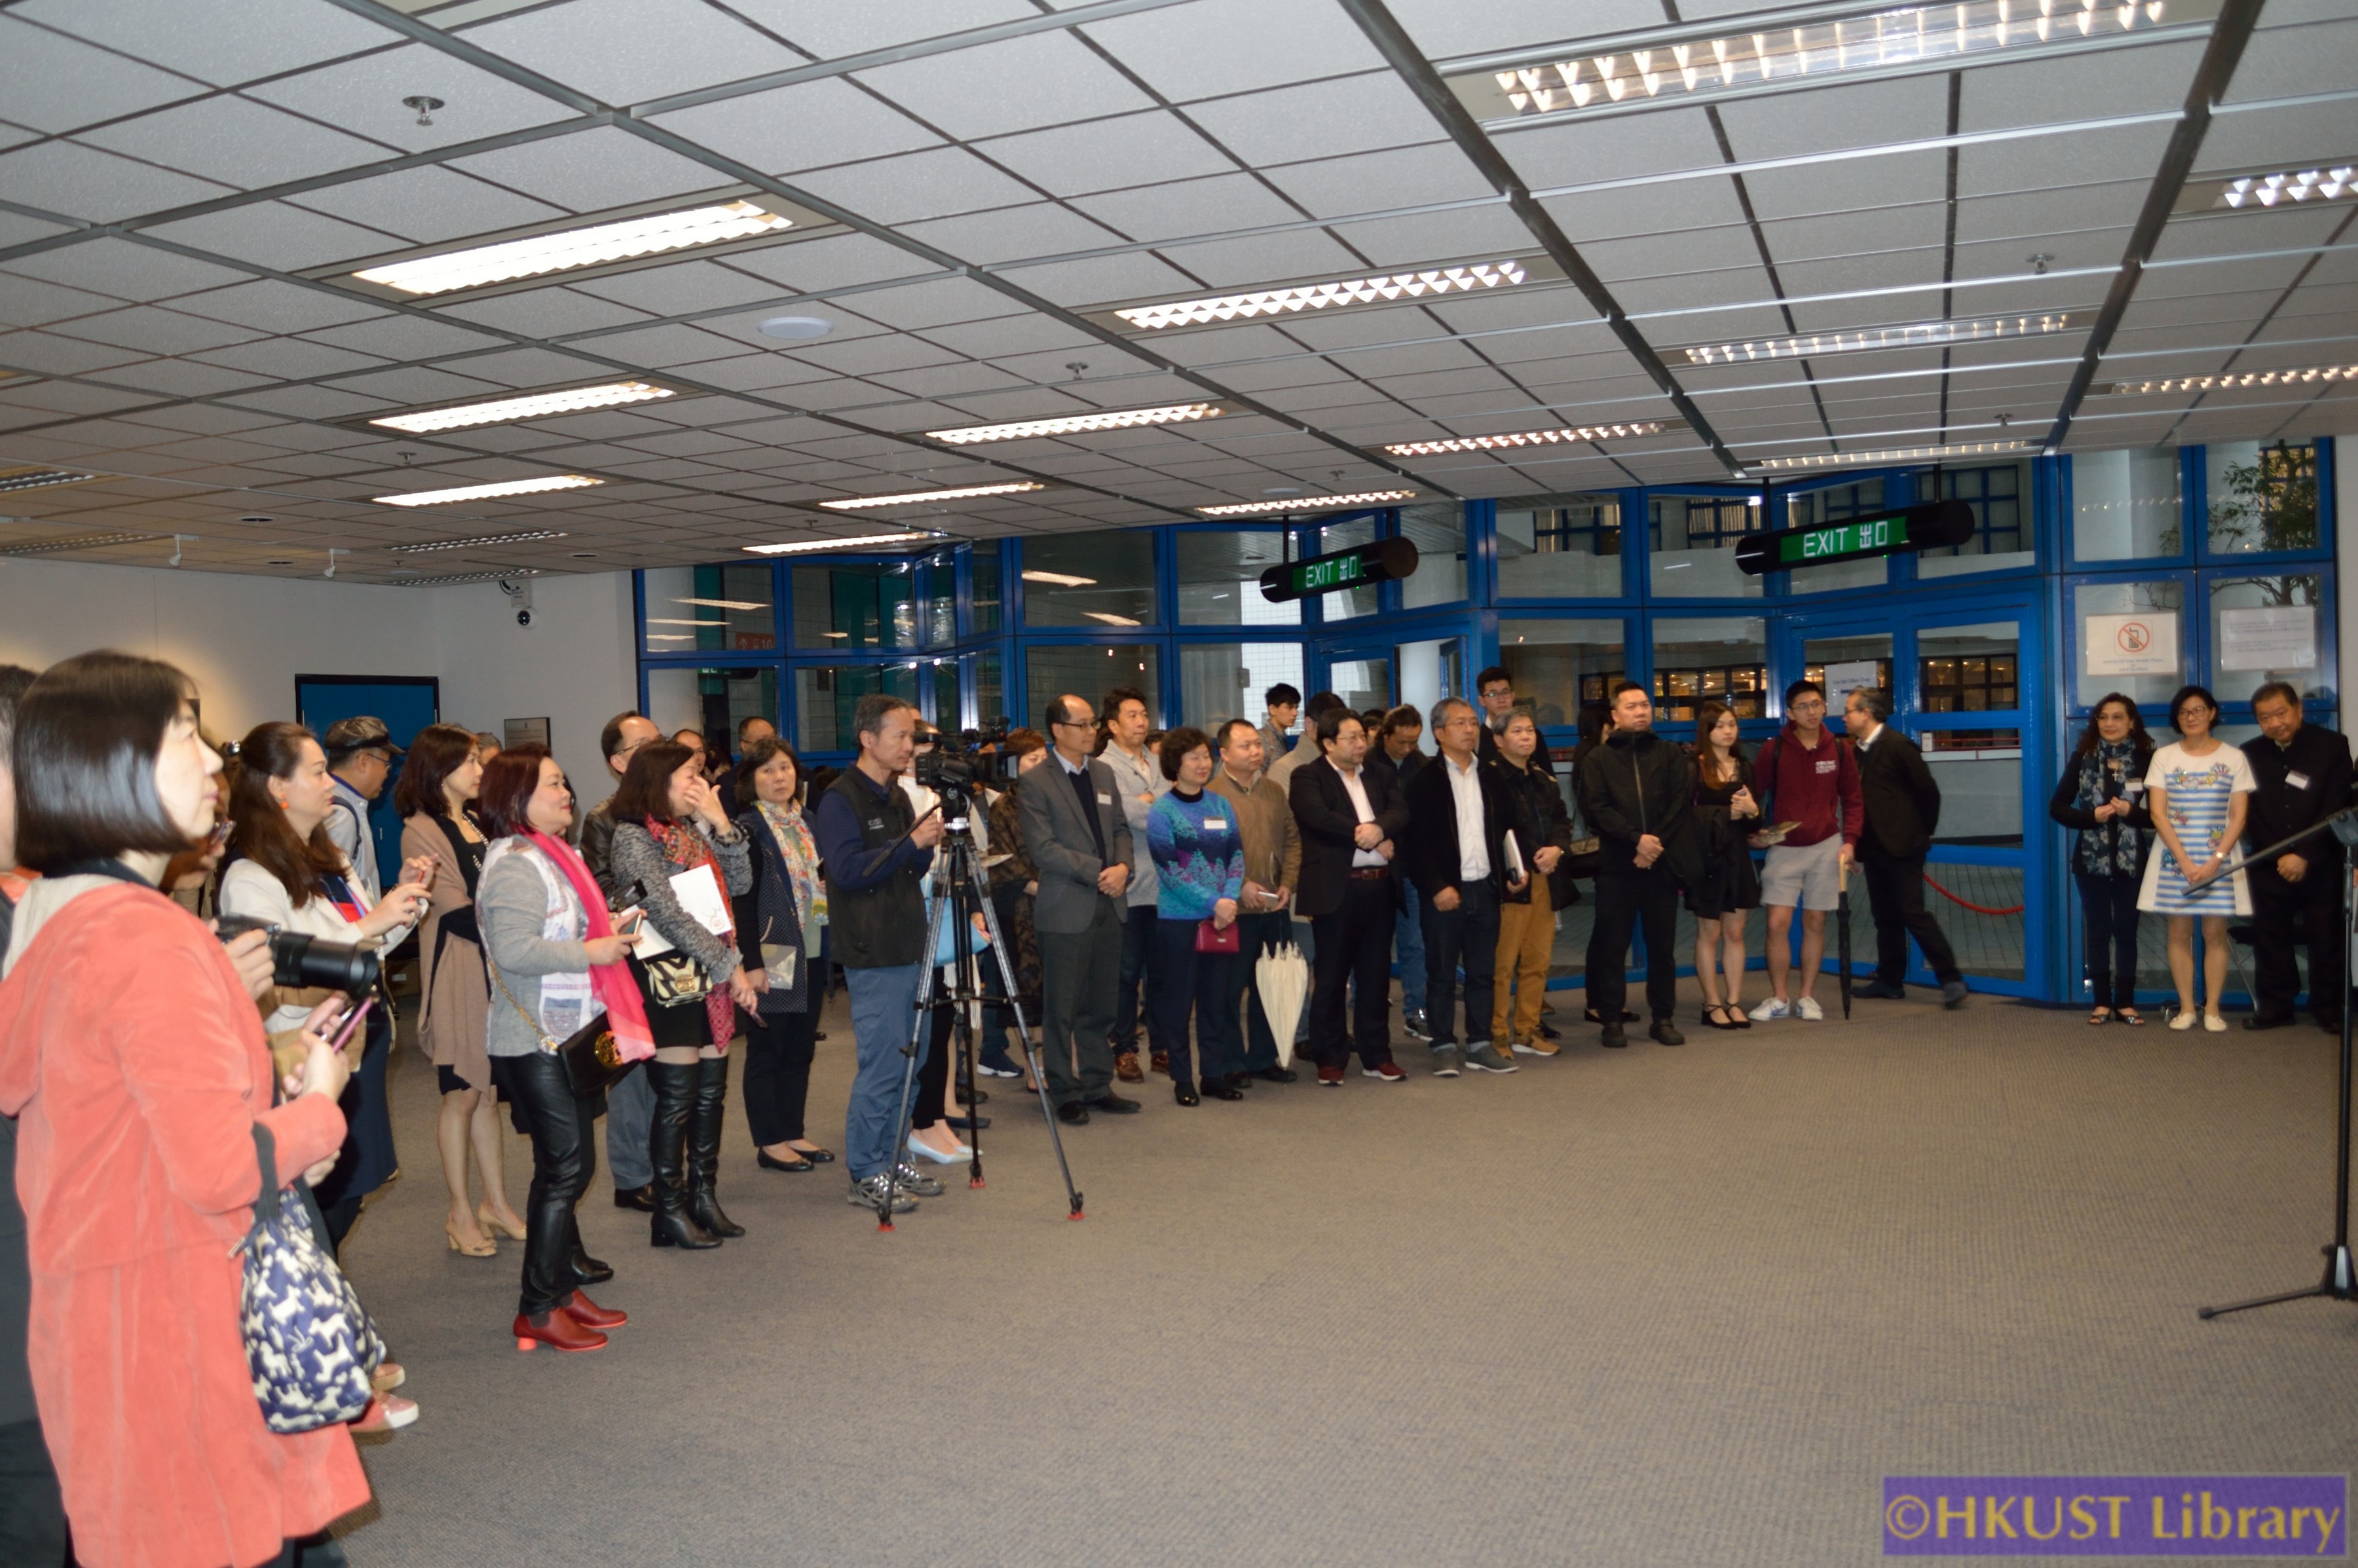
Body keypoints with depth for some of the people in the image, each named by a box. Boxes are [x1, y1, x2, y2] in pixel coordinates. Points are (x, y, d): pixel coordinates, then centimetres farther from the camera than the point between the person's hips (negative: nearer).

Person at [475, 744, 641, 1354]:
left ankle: (562, 1284, 26)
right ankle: (538, 1310, 3)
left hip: (566, 1037, 10)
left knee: (569, 1166, 15)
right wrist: (590, 951, -22)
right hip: (536, 1042, -10)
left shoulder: (549, 856, 16)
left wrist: (606, 932, 13)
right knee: (565, 1169, -6)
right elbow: (514, 950, -29)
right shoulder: (515, 865, -17)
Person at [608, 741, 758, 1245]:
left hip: (711, 977, 8)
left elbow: (740, 882, 7)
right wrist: (732, 966, -17)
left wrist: (720, 823, -3)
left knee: (712, 1091, 10)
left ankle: (704, 1197, 21)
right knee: (678, 1096, -3)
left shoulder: (690, 828, 14)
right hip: (669, 980, -7)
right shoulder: (634, 836, -10)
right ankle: (669, 1212, 7)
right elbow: (669, 916, -17)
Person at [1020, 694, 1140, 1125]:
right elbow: (1042, 849, -14)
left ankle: (1097, 1086, 22)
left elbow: (1120, 828, 15)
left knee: (1100, 1006, 12)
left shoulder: (1103, 774, 13)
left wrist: (1122, 866, -5)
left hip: (1107, 908, 6)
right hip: (1066, 911, -6)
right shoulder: (1036, 785, -8)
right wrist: (1098, 872, -16)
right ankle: (1065, 1093, 12)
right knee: (1062, 1008, 2)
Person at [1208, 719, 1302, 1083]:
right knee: (1230, 987, 2)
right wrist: (1240, 886, -17)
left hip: (1275, 907, 6)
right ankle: (1230, 1063, 12)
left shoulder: (1274, 792, 13)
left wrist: (1287, 883, 0)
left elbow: (1292, 839, 14)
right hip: (1235, 908, -6)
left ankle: (1263, 1057, 24)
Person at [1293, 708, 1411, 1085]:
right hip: (1336, 890, -5)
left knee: (1376, 976, 11)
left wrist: (1379, 828, -20)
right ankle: (1330, 1060, 10)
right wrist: (1369, 840, -14)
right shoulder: (1308, 778, -1)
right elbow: (1319, 818, -17)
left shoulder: (1378, 777, 16)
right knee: (1330, 977, 1)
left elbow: (1401, 811, 2)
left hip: (1380, 887, 5)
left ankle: (1376, 1056, 20)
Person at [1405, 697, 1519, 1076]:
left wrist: (1511, 873, 4)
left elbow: (1507, 830, 16)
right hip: (1445, 893, -5)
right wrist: (1437, 886, -16)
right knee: (1442, 974, 3)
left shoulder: (1491, 778, 13)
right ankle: (1444, 1048, 10)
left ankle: (1480, 1045, 17)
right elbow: (1417, 841, -10)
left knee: (1483, 973, 9)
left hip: (1485, 889, 5)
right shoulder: (1425, 781, -4)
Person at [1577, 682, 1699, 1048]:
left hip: (1661, 864, 1)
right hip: (1616, 866, -1)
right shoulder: (1600, 760, 7)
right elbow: (1595, 808, -5)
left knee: (1663, 945, 6)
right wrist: (1637, 839, -15)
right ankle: (1611, 1019, 7)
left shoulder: (1670, 756, 11)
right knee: (1613, 945, 0)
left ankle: (1663, 1018, 15)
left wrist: (1656, 844, -11)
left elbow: (1681, 805, 1)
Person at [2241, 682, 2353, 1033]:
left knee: (2327, 939, 4)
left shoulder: (2331, 745, -5)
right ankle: (2275, 1007, 15)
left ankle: (2329, 1010, 14)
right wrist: (2272, 855, -7)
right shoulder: (2250, 754, 2)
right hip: (2269, 866, 2)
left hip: (2322, 864, -2)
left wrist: (2305, 855, -17)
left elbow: (2336, 809, -10)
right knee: (2270, 939, 6)